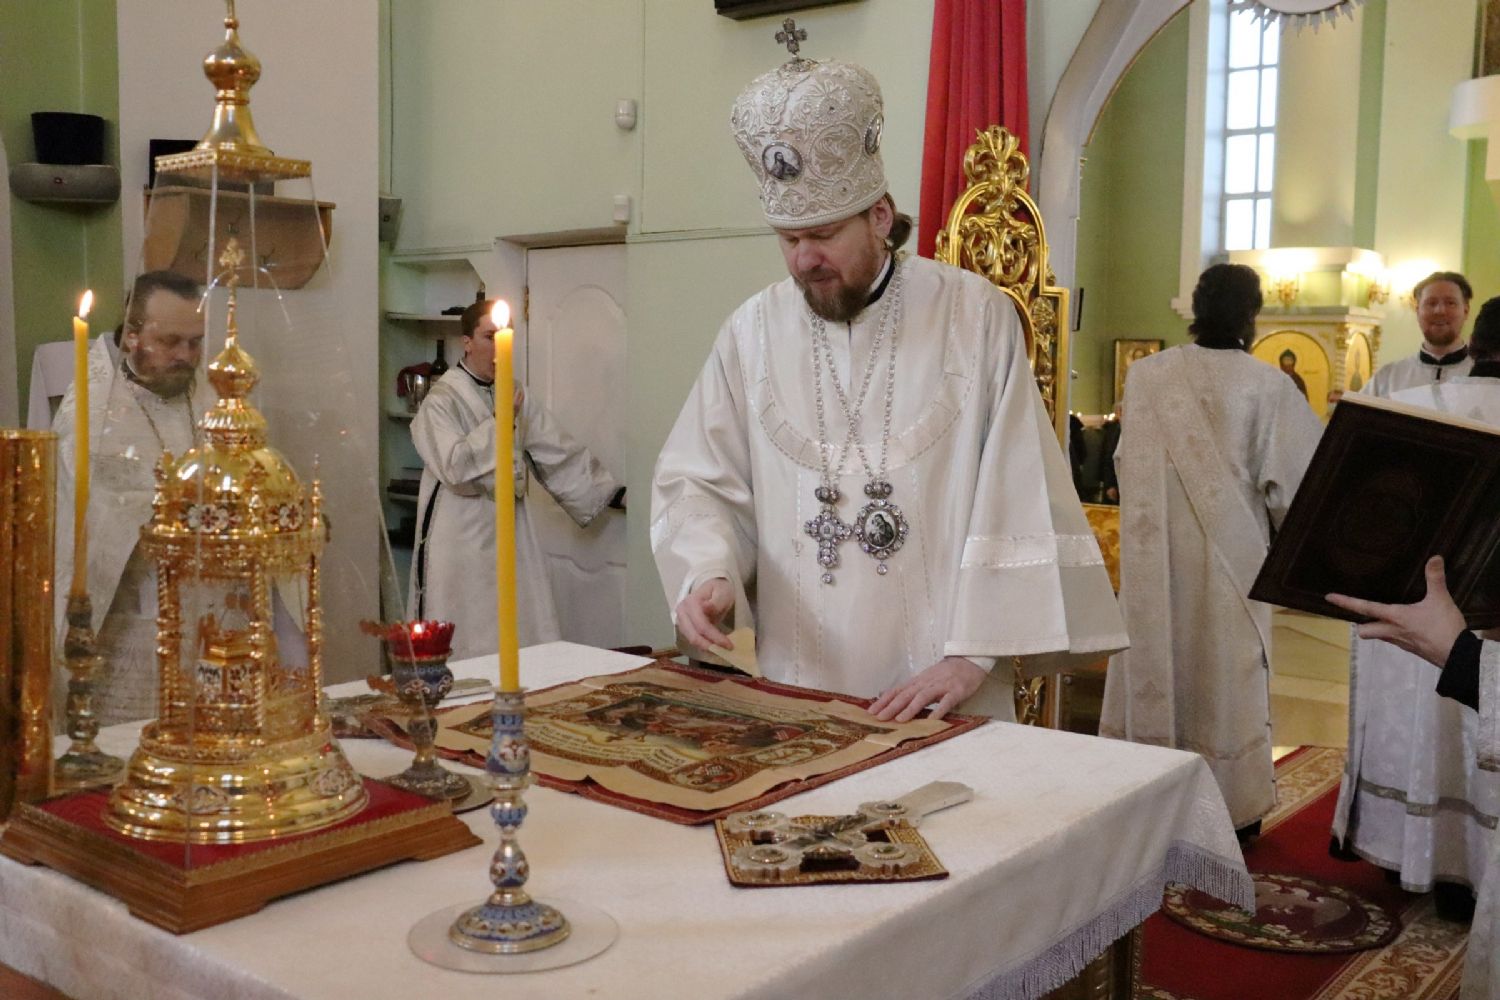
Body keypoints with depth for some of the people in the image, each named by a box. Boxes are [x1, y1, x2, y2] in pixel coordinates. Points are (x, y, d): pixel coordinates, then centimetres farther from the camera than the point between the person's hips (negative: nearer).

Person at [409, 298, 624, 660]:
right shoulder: (442, 400, -8)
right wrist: (499, 419, -20)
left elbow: (558, 453, 12)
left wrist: (613, 494, 8)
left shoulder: (515, 396, 11)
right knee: (467, 643, -1)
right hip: (463, 539, -6)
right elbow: (454, 465, -21)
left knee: (524, 638, 4)